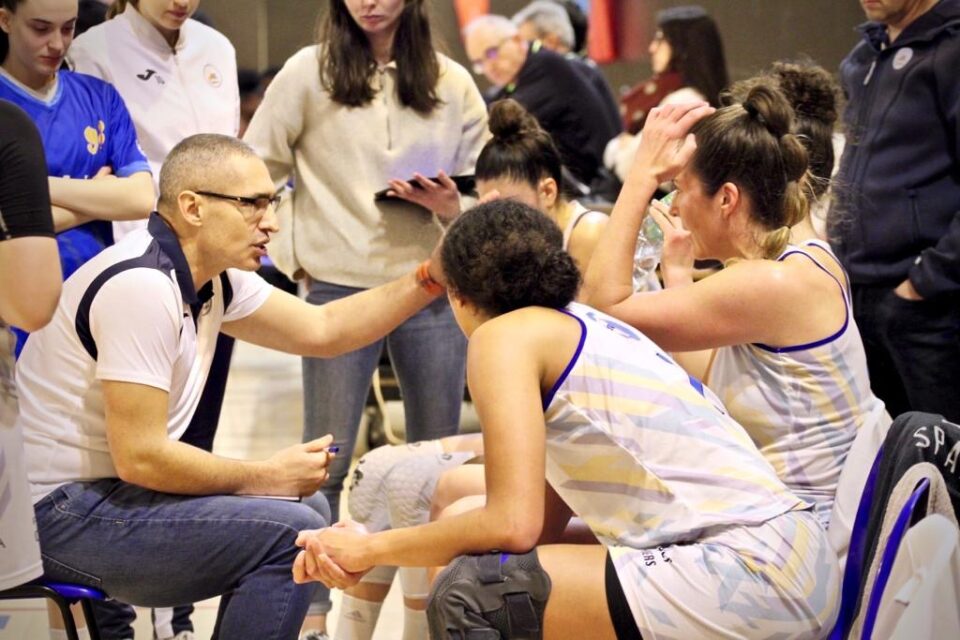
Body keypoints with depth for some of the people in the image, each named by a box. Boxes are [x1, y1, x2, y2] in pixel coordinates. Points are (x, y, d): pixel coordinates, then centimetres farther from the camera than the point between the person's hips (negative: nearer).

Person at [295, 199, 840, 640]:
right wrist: (369, 552, 14)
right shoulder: (585, 327, 22)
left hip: (750, 575, -10)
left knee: (472, 595, -12)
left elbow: (514, 524, -13)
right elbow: (544, 526, 18)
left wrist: (371, 549, 0)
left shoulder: (507, 335, -4)